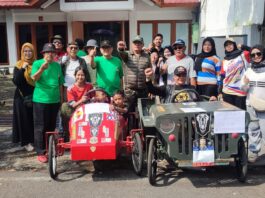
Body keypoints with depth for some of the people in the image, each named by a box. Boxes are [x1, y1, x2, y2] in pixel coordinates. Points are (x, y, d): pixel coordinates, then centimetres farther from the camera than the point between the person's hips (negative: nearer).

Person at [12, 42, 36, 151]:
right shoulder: (18, 65, -2)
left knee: (35, 119, 6)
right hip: (22, 97, -2)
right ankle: (26, 142, 12)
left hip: (35, 96, 2)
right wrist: (22, 69, -23)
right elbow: (15, 81, -14)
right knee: (24, 119, 2)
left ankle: (34, 140, 21)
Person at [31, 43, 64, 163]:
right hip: (40, 100, -4)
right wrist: (42, 69, -35)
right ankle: (40, 152, 5)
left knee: (51, 126, 14)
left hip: (55, 100, 4)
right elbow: (34, 78, -18)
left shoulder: (57, 65, 9)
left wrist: (61, 98, 13)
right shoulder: (37, 63, -3)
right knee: (40, 127, -1)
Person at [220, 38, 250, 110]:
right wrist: (220, 92, 9)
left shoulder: (243, 55, 4)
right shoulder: (224, 61, 14)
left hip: (241, 92, -3)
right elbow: (222, 77, 13)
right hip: (227, 92, 4)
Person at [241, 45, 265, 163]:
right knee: (253, 130, 12)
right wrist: (245, 83, -9)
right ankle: (253, 151, 21)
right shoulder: (248, 71, 9)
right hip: (251, 105, 4)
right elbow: (243, 90, 12)